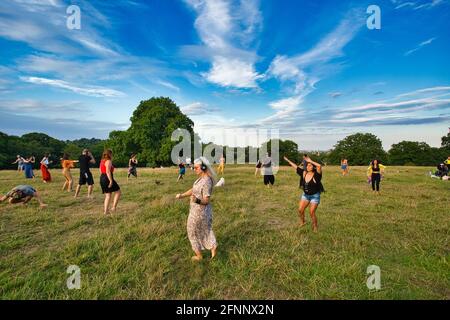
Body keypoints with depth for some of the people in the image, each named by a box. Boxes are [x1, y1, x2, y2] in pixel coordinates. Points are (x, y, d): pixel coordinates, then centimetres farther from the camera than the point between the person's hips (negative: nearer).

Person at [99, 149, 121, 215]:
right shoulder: (108, 161, -13)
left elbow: (101, 171, 20)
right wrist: (111, 181, -24)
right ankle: (114, 207, -2)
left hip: (102, 178, 10)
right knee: (118, 192, 2)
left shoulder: (102, 161, 17)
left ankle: (105, 210, 16)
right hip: (107, 178, -9)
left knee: (107, 195, 14)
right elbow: (108, 172, -22)